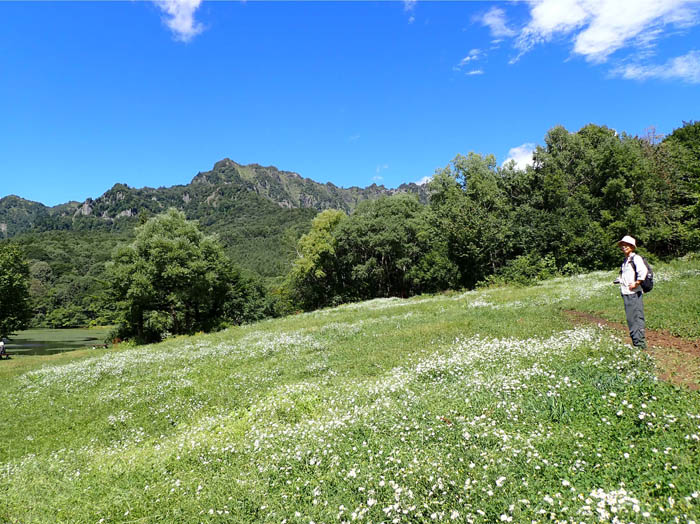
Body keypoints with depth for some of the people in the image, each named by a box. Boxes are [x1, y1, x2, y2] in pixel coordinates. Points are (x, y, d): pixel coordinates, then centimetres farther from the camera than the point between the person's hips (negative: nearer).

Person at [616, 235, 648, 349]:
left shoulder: (636, 258, -7)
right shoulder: (625, 261, 19)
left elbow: (643, 271, -23)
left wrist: (636, 283, -18)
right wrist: (619, 280, 13)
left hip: (634, 293, -9)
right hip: (626, 293, 9)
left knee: (637, 317, -8)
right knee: (630, 319, 11)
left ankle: (640, 343, -5)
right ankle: (635, 342, 17)